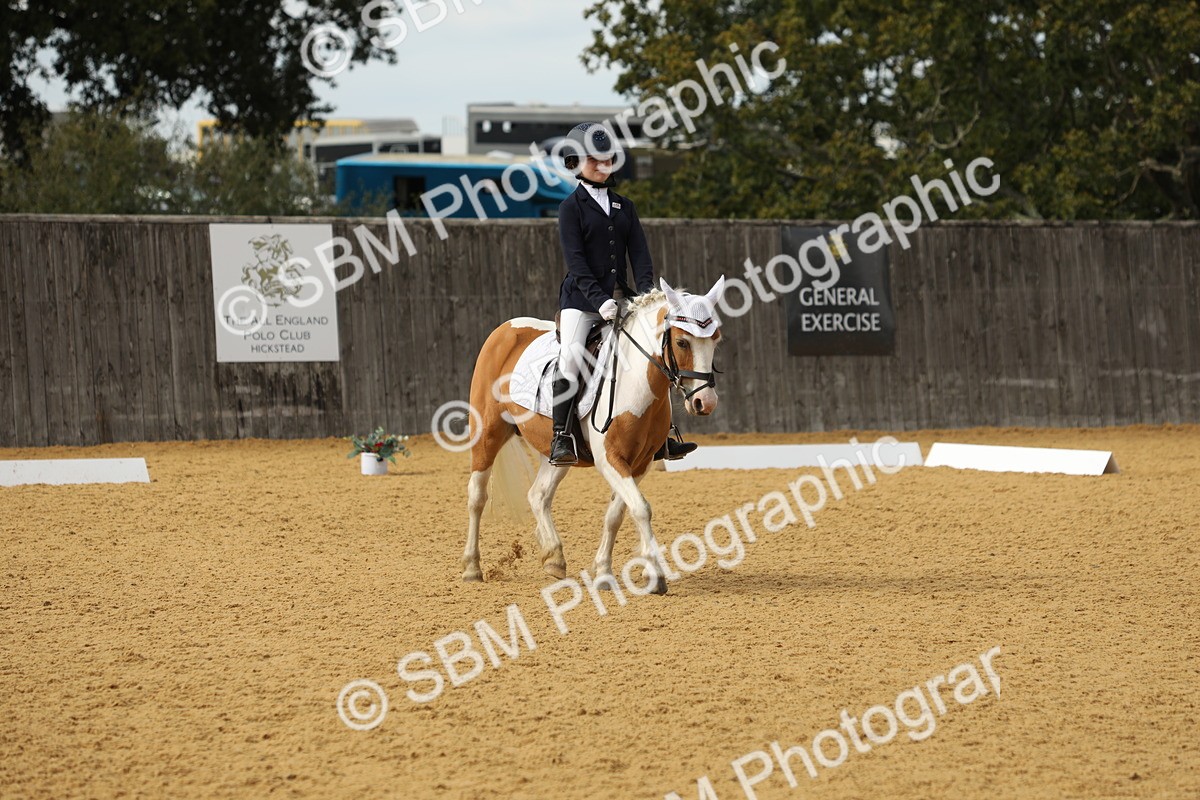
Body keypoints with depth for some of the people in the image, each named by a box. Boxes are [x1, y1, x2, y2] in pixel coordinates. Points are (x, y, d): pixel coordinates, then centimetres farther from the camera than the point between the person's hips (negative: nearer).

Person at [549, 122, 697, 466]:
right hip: (581, 297, -5)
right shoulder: (572, 207, -2)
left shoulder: (624, 207, 14)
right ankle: (561, 438, -22)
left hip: (620, 297, 6)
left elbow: (639, 255, 6)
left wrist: (646, 293, -11)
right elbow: (575, 261, -12)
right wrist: (599, 299, -23)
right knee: (570, 357, -24)